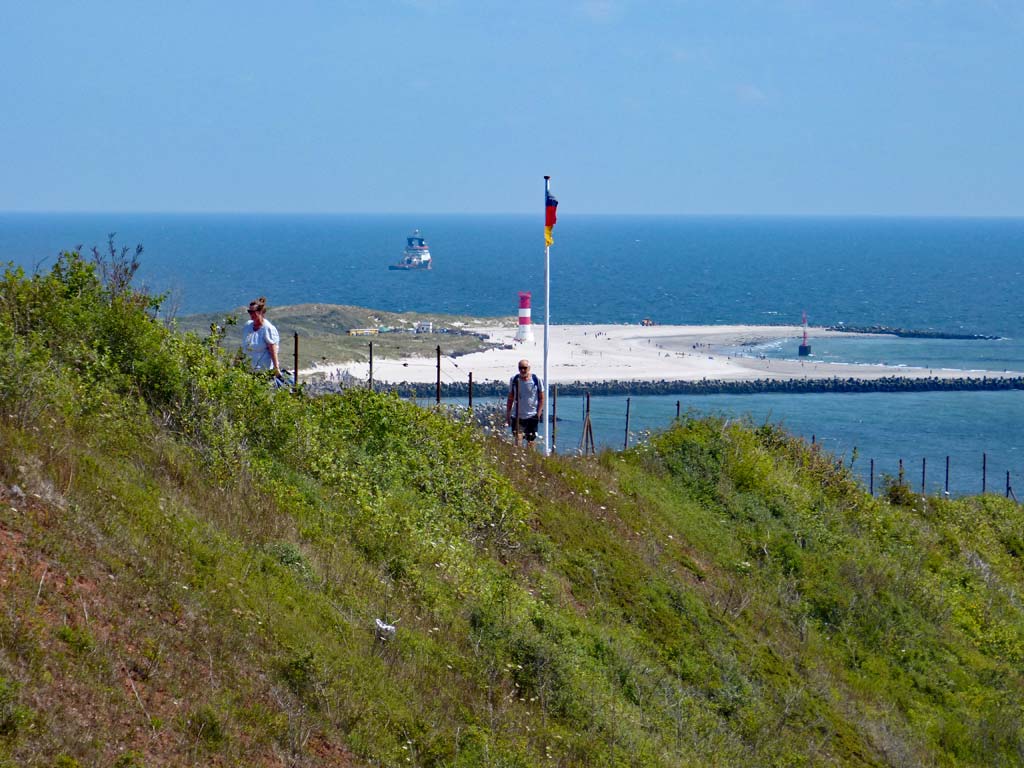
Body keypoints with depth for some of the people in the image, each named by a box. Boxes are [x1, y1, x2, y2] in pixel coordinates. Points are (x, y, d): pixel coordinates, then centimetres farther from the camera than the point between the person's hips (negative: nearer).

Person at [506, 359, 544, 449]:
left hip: (532, 415, -1)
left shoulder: (536, 380, -3)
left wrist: (539, 413, -7)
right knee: (517, 439, -10)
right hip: (517, 416, 1)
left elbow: (541, 398, 3)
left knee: (530, 440, 5)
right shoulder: (514, 380, 2)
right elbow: (510, 399, 10)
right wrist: (508, 413, 8)